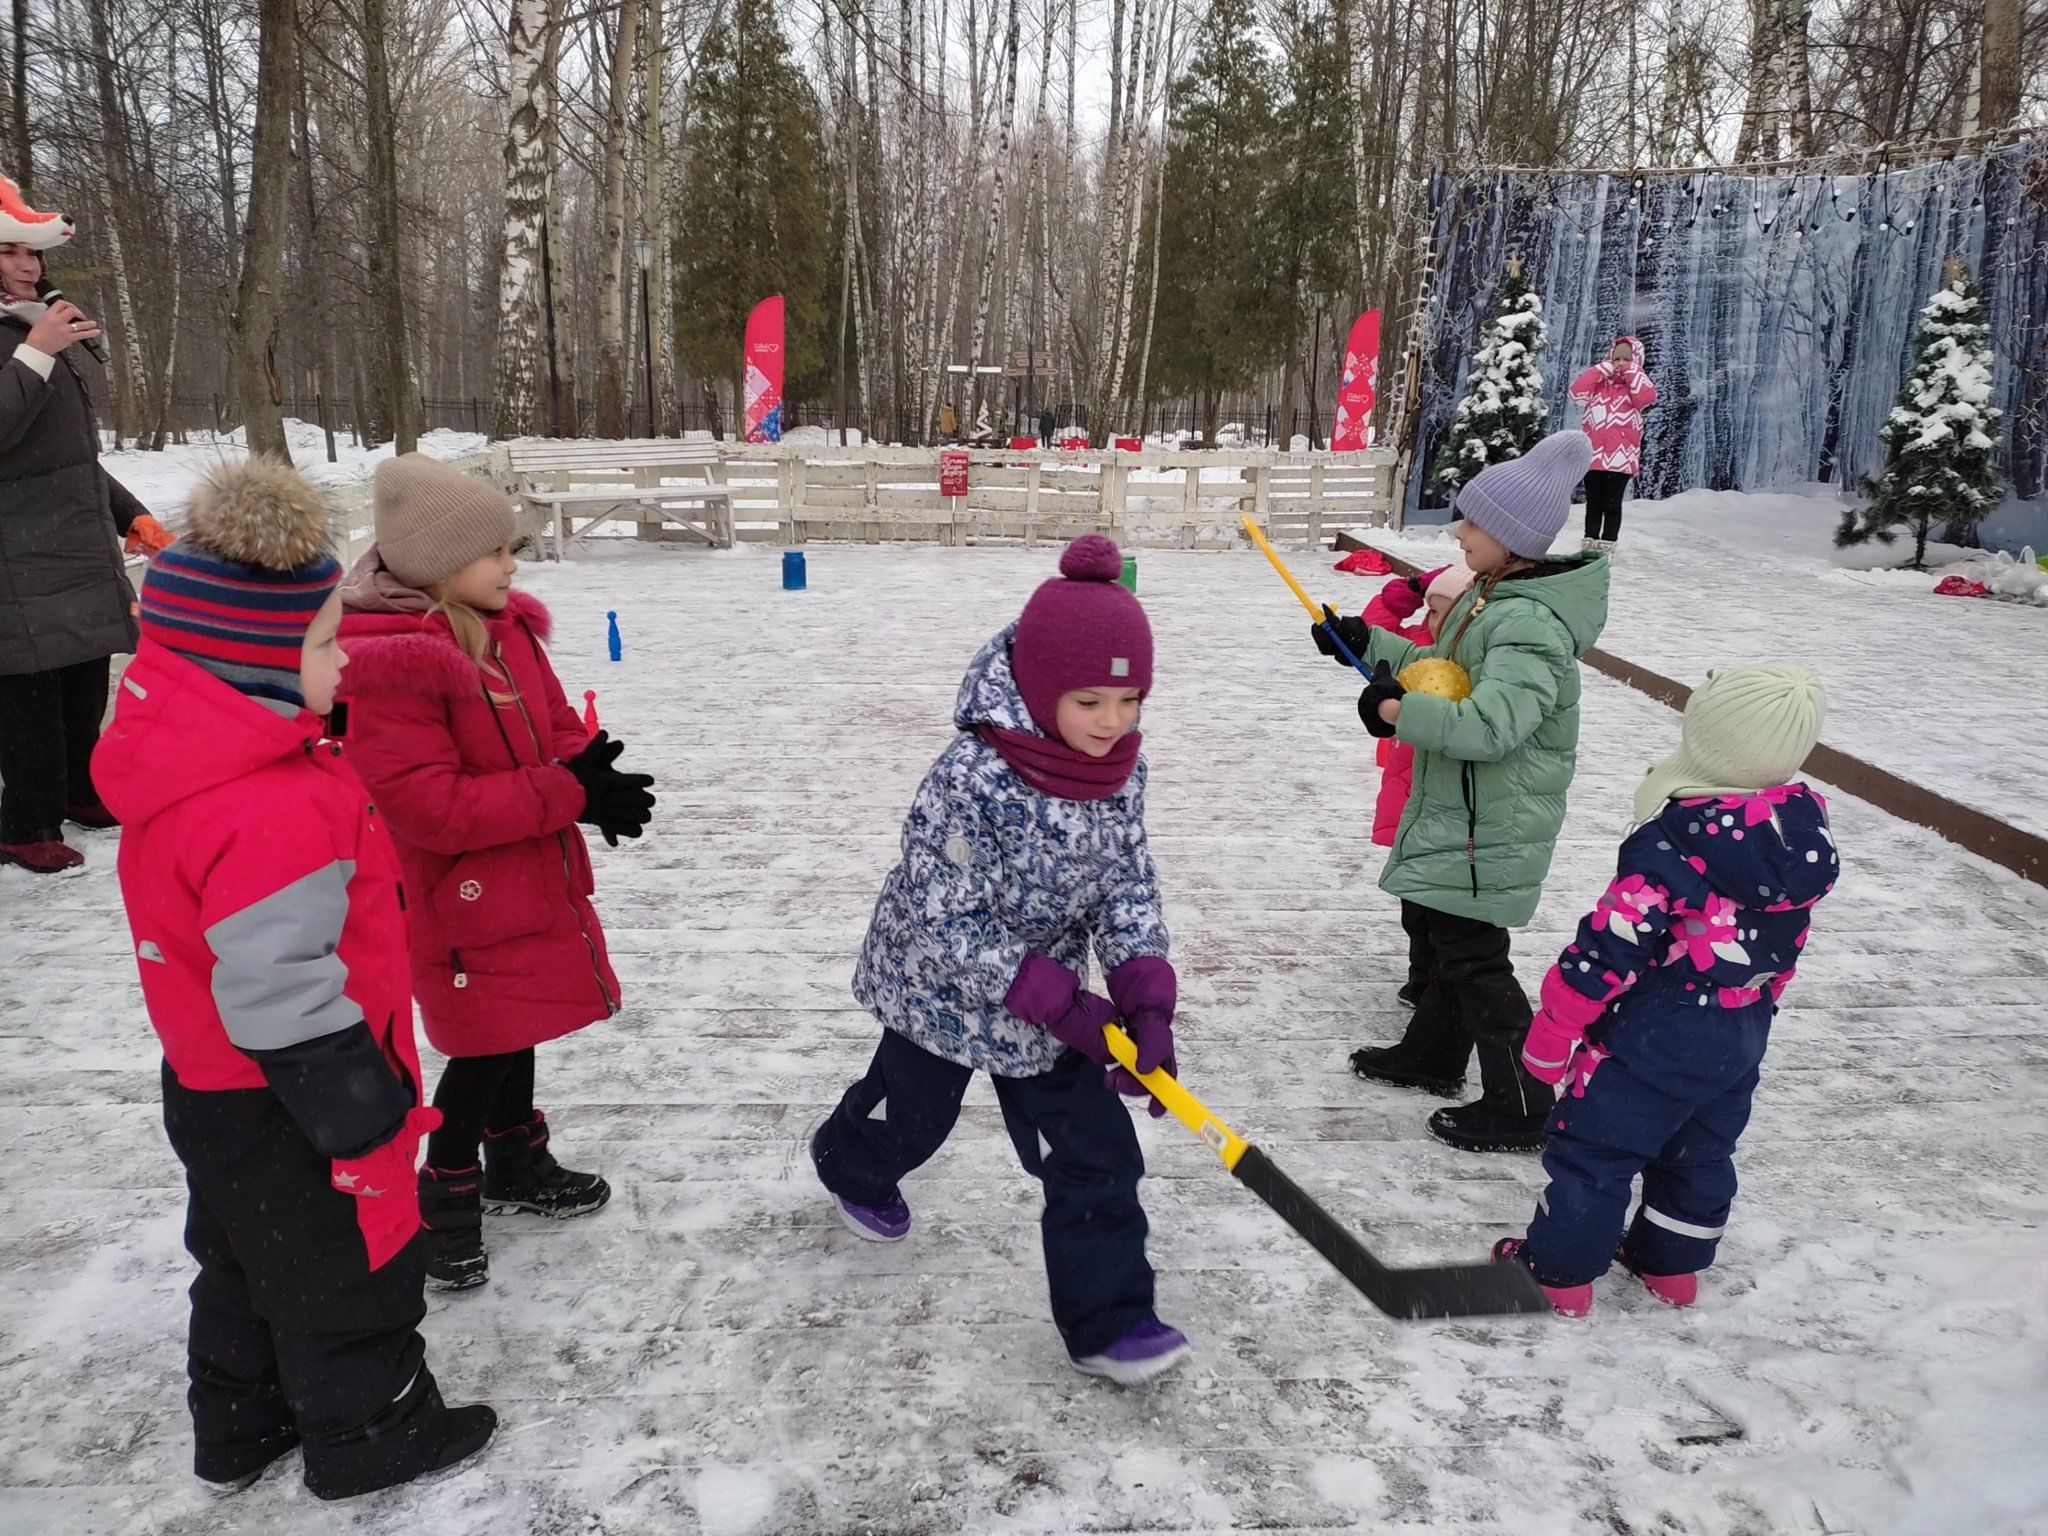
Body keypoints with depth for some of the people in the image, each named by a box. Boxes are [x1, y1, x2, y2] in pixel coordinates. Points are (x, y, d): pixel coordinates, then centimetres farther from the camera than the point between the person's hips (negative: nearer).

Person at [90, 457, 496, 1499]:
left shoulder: (194, 759, -1)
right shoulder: (270, 815, -33)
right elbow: (280, 995, -31)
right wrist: (364, 1119, -21)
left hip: (213, 1087, 10)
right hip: (281, 1107, -10)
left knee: (248, 1258, 27)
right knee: (347, 1266, 12)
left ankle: (242, 1424, 46)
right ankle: (368, 1433, 33)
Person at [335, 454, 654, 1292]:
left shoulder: (507, 629, 1)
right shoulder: (390, 665, -26)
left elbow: (555, 723, 9)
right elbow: (429, 806, -29)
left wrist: (593, 773, -15)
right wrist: (567, 792, -28)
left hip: (532, 875, 8)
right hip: (460, 898, -8)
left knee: (519, 1027, 22)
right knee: (486, 1049, 2)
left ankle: (518, 1163, 43)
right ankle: (444, 1199, 25)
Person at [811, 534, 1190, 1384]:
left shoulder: (1119, 770, -14)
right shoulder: (969, 781, -35)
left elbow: (1128, 886, -8)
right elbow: (946, 926, -30)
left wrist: (1146, 998, -23)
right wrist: (1062, 1004, -33)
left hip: (1050, 993, 4)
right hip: (941, 991, -4)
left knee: (1096, 1151, 1)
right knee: (911, 1114, 24)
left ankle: (1106, 1320, 16)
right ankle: (853, 1168, 60)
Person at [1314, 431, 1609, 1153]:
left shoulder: (1531, 623, -27)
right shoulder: (1493, 595, 6)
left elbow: (1489, 725, -38)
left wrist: (1396, 711, -26)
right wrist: (1366, 641, 15)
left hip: (1490, 823, -11)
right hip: (1454, 808, 11)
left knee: (1472, 959, -1)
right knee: (1432, 928, 24)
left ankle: (1522, 1108, 15)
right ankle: (1432, 1054, 44)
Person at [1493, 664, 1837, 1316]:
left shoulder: (1673, 840, -27)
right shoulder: (1808, 829, -5)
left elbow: (1611, 947, -24)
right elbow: (1786, 941, 7)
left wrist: (1553, 1028, -14)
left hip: (1656, 1036, -7)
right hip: (1743, 1037, 7)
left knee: (1593, 1146, 9)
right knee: (1701, 1150, 24)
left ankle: (1560, 1269, 21)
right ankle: (1673, 1264, 40)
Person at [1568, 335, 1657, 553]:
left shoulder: (1637, 384, 8)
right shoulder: (1599, 382, 14)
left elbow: (1647, 398, -15)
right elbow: (1577, 392, -3)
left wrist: (1632, 372, -7)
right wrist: (1602, 369, -1)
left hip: (1620, 457, -3)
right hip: (1593, 454, 3)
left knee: (1611, 504, 1)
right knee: (1593, 503, 9)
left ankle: (1606, 547, 6)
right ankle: (1589, 544, 16)